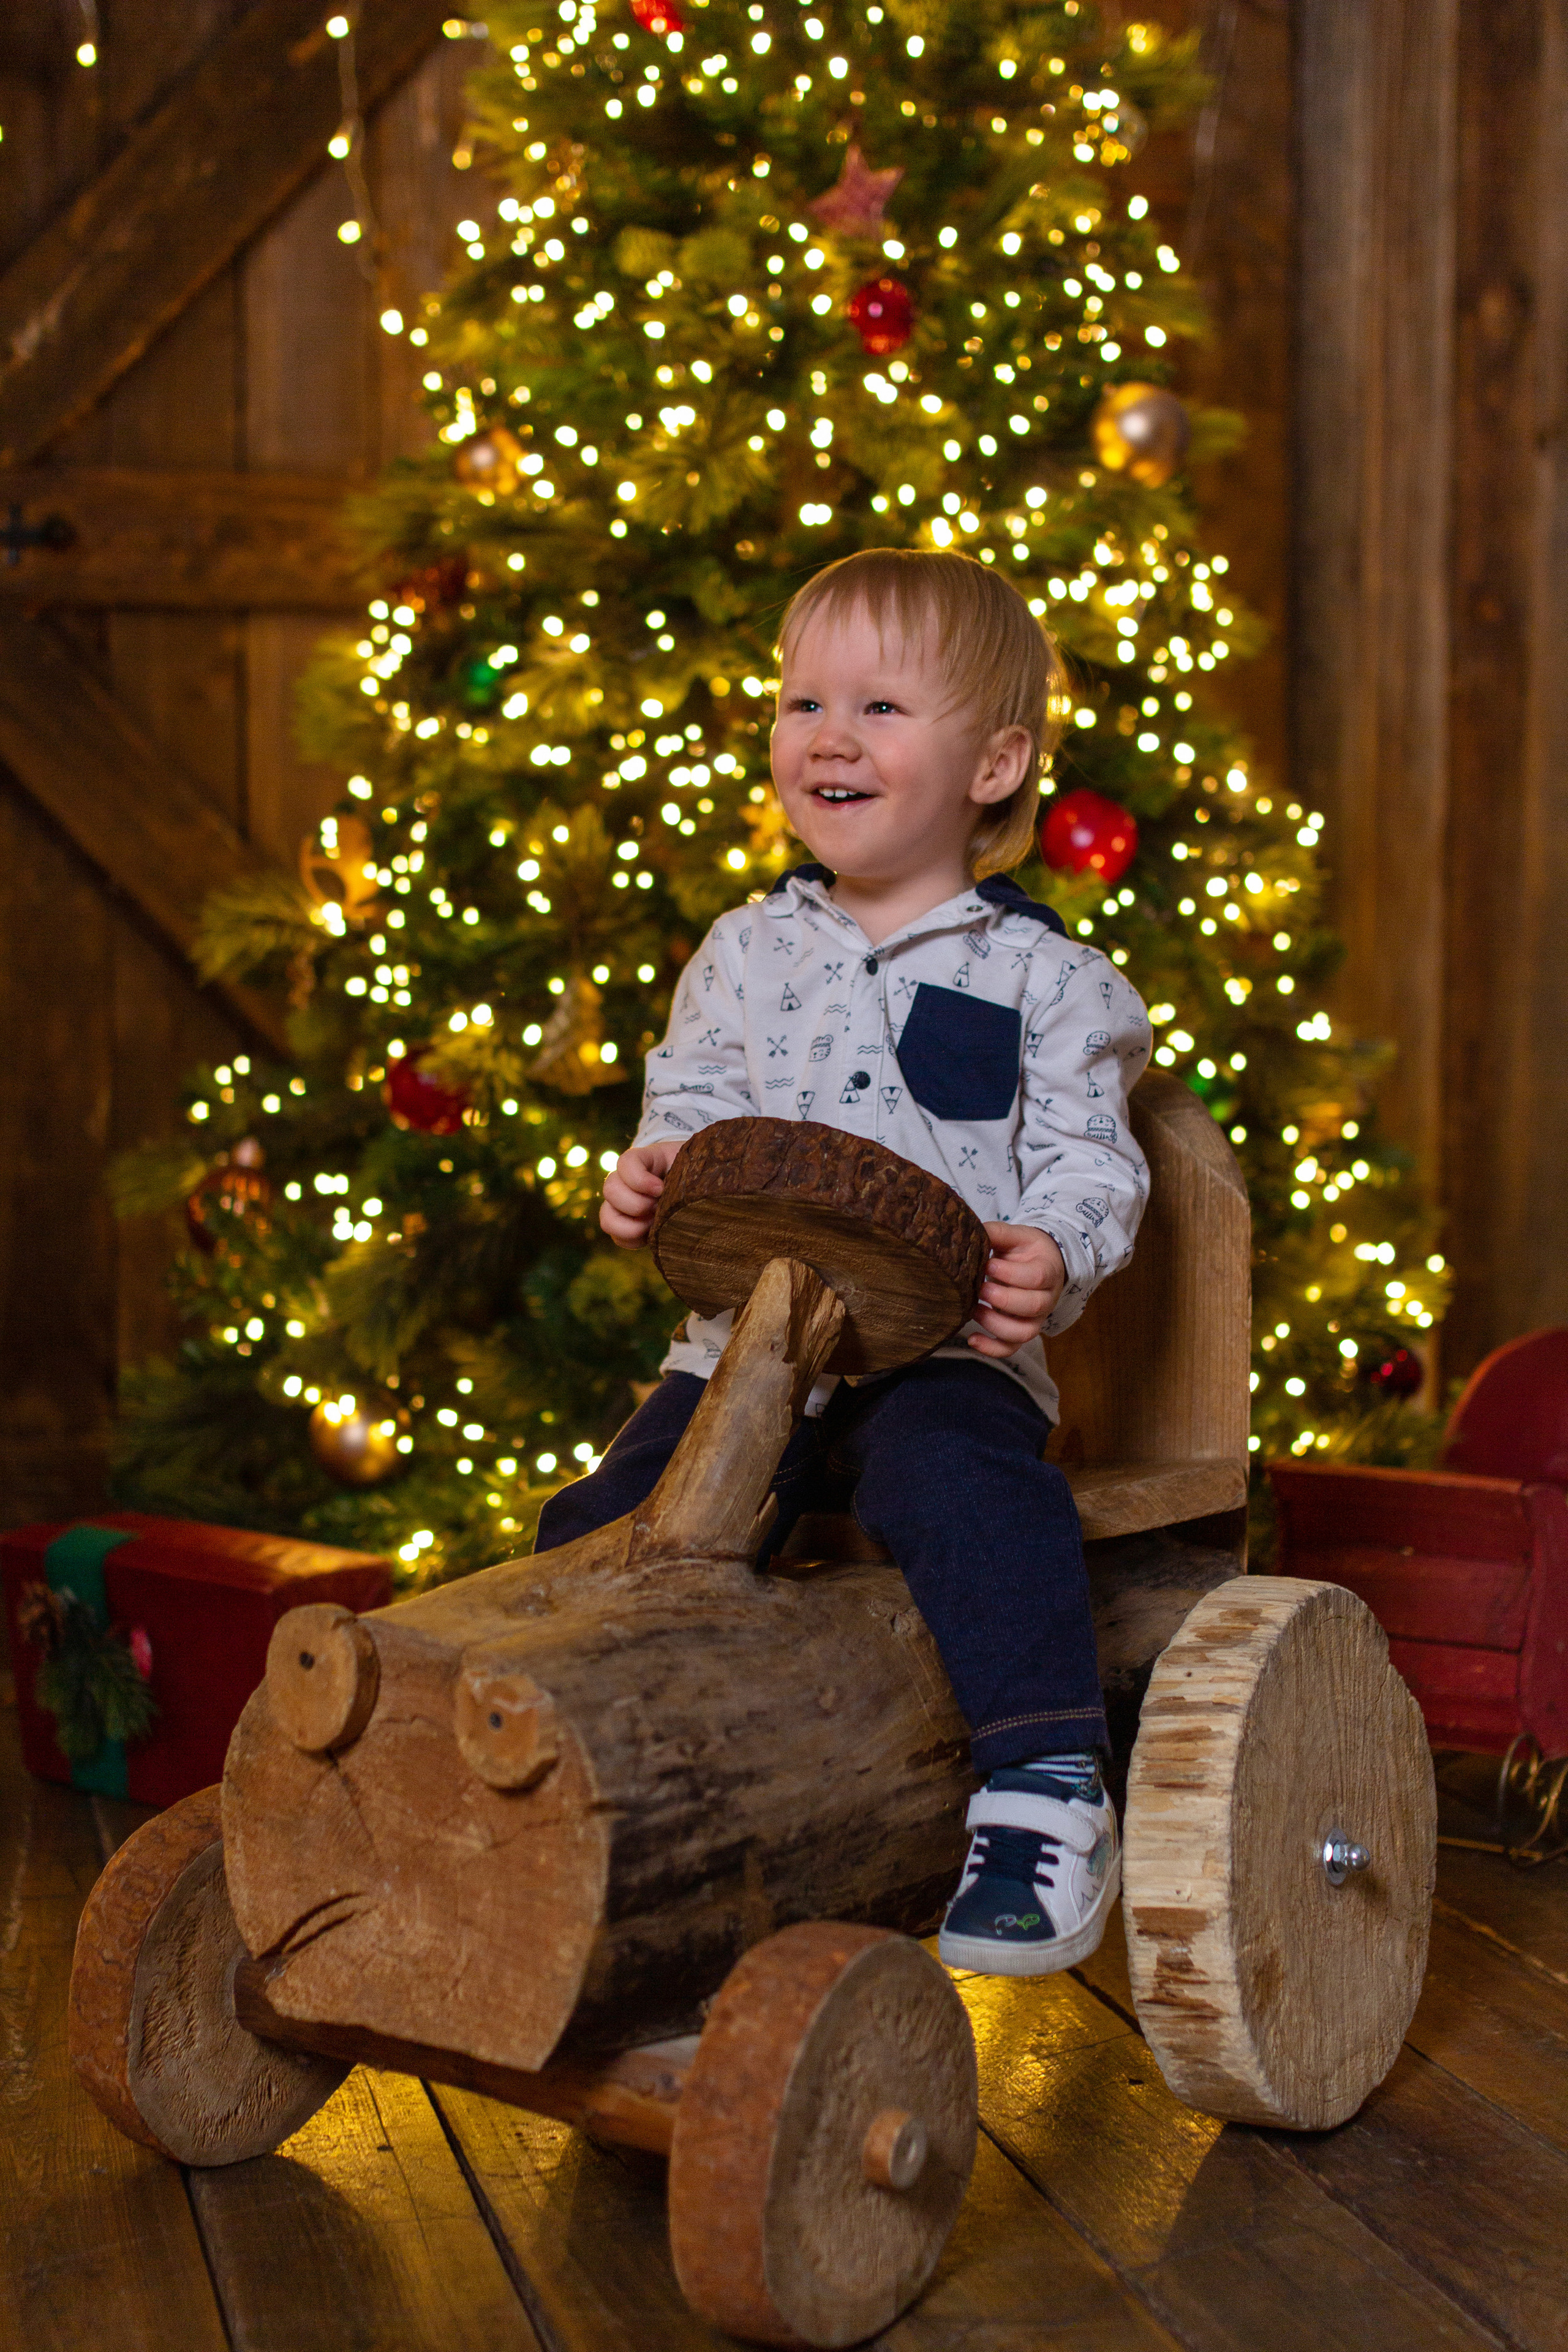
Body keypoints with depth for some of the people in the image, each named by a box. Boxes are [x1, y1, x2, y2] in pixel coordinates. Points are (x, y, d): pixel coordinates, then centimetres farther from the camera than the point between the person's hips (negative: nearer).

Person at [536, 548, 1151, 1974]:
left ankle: (1048, 1792, -26)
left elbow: (1088, 1162, -1)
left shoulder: (1041, 977, 3)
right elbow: (695, 1107, 17)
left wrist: (1050, 1257, -23)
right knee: (609, 1524, -14)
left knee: (965, 1481, -35)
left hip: (944, 1349, -4)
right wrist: (654, 1177, -7)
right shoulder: (745, 956, 15)